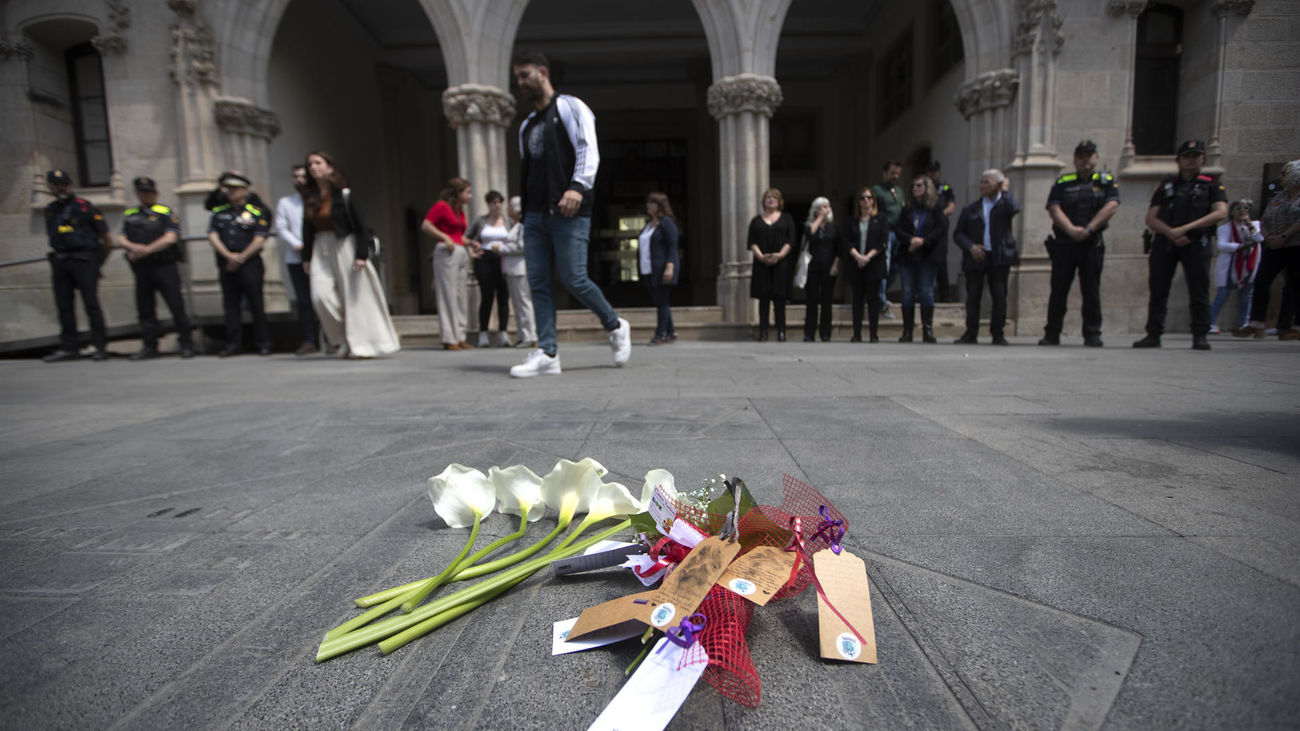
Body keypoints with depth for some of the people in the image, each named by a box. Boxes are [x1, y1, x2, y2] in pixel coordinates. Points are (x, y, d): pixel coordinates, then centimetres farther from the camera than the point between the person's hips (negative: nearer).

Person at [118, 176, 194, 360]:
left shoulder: (167, 213, 3)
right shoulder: (129, 214, 17)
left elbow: (171, 238, -11)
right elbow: (121, 240, 10)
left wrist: (146, 250, -15)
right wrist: (134, 247, -11)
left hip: (164, 267, -5)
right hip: (141, 268, 5)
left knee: (176, 306, -6)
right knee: (145, 308, 6)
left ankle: (186, 344, 2)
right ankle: (150, 346, 13)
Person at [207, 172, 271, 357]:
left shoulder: (256, 212, 3)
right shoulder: (218, 212, 15)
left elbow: (259, 240, -6)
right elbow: (213, 236, 6)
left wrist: (241, 257, -10)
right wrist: (229, 256, -8)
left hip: (250, 264, -4)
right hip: (226, 264, 4)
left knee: (256, 304, -4)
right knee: (230, 304, 5)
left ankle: (263, 343, 3)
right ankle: (232, 344, 8)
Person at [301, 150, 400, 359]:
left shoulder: (344, 194, -5)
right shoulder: (309, 197, 10)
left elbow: (360, 226, -8)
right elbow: (307, 229, 14)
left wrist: (361, 255, -15)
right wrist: (306, 257, 12)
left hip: (344, 247, -4)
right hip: (320, 250, 5)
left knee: (355, 295, -2)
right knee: (320, 295, -9)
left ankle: (363, 344, 10)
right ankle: (346, 340, 7)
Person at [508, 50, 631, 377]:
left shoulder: (569, 107, 4)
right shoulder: (527, 124, 25)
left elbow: (588, 149, -11)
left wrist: (577, 186, -27)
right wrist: (525, 211, 18)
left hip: (568, 213, -7)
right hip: (535, 214, 7)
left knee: (573, 279, -11)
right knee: (537, 282, -2)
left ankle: (616, 327, 12)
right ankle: (547, 353, 0)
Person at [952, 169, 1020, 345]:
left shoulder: (1005, 203, 7)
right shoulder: (971, 209, 11)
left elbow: (1014, 208, -17)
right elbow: (958, 233, 9)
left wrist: (1005, 190, -2)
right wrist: (970, 247, -7)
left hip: (999, 258, -1)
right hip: (976, 258, 1)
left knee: (999, 296, -1)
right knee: (973, 296, 0)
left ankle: (998, 334, 6)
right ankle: (971, 334, 8)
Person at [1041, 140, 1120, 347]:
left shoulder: (1107, 181, 11)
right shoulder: (1062, 182, 11)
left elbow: (1111, 206, -3)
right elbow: (1053, 209, -2)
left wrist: (1088, 229, -15)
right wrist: (1071, 229, -16)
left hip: (1092, 244, 0)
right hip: (1064, 243, 0)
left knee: (1091, 291, 0)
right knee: (1058, 289, 1)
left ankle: (1092, 334, 6)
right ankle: (1052, 333, 7)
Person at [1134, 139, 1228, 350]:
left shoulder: (1211, 185, 12)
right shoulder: (1166, 185, 17)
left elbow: (1221, 212, -3)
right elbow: (1151, 218, 7)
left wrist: (1185, 228, -14)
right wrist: (1171, 232, -10)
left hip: (1196, 243, -1)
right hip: (1164, 242, 2)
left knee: (1199, 291, -4)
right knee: (1158, 290, 0)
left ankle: (1200, 336, 3)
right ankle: (1153, 334, 4)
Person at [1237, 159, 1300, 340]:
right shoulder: (1277, 198, 16)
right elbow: (1263, 221, 13)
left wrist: (1284, 236, -18)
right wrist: (1268, 237, -4)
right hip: (1274, 248, 5)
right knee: (1261, 281, -10)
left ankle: (1284, 328, 6)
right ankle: (1257, 323, -11)